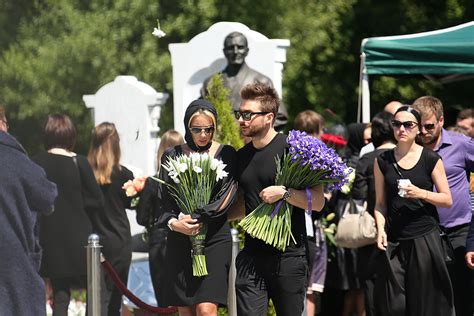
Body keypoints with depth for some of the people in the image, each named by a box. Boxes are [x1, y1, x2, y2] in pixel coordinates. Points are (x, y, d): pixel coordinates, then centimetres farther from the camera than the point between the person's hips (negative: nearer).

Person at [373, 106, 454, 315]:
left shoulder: (431, 159, 2)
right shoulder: (382, 161, 9)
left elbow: (447, 200, 2)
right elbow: (380, 203, 10)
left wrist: (422, 193, -13)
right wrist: (381, 230, -5)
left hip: (425, 238, -2)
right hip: (393, 240, 2)